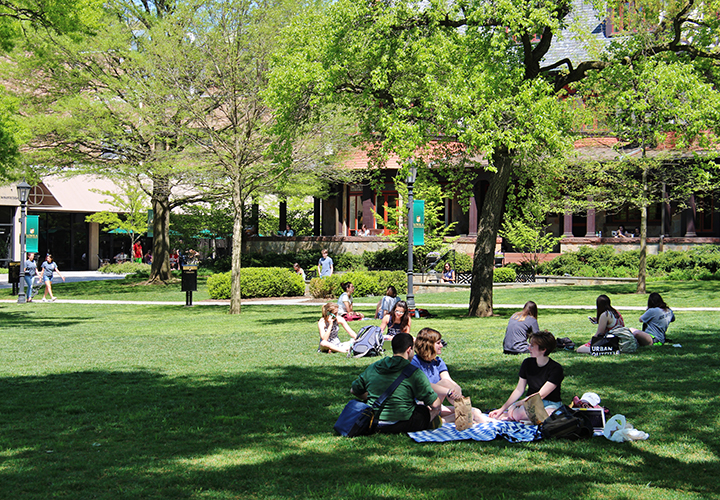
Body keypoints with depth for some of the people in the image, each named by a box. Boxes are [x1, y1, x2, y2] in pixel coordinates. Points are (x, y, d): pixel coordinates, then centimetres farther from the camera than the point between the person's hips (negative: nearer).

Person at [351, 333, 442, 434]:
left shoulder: (372, 368, 4)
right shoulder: (415, 374, -11)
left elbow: (354, 390, 18)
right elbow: (435, 403, -10)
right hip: (402, 424, -6)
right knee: (435, 409, 19)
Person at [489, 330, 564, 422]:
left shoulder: (556, 368, -14)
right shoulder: (527, 363, 3)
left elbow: (540, 395, -17)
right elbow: (519, 390, 6)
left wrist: (518, 403, -22)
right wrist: (502, 408, -2)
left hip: (551, 404, -2)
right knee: (515, 412, -35)